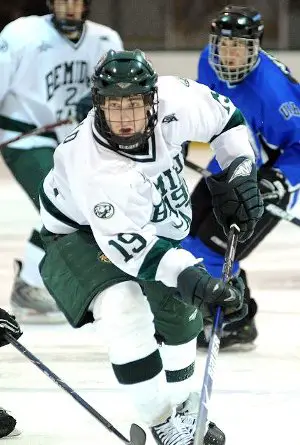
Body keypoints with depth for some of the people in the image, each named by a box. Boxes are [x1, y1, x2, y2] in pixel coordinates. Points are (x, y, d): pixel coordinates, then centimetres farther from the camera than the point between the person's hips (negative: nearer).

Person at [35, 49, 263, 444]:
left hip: (150, 217, 7)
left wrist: (240, 175, -10)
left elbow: (225, 116, -5)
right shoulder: (92, 165, -41)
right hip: (81, 231, -7)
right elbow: (127, 245, -42)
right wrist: (191, 278, -51)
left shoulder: (175, 100, -27)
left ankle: (182, 409, 42)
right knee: (123, 311, -30)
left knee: (180, 311, 18)